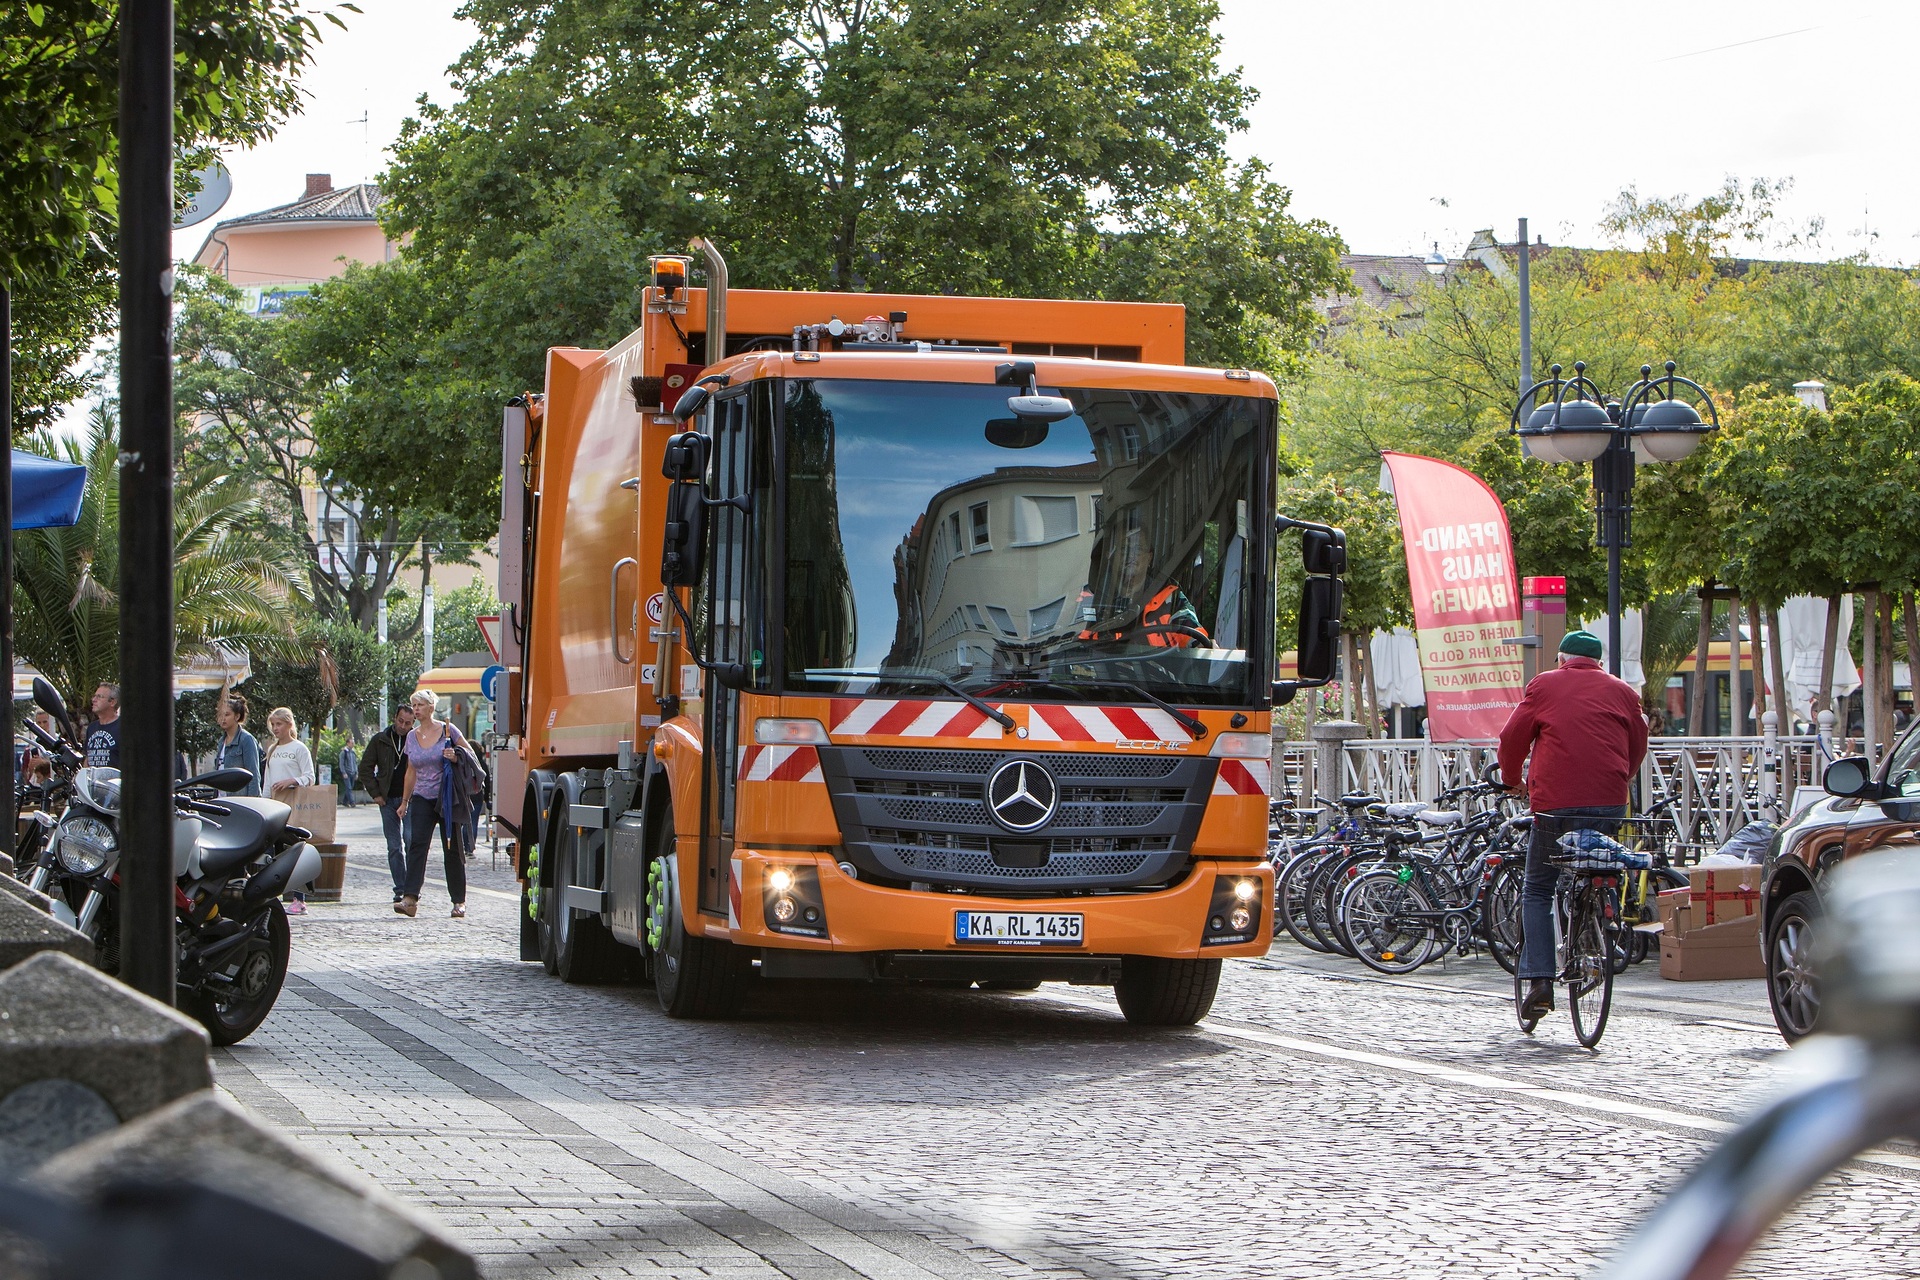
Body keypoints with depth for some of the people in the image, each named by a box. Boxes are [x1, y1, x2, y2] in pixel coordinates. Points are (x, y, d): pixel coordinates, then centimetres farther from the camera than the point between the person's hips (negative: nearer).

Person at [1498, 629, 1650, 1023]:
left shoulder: (1544, 685, 7)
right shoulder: (1621, 692, 15)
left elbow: (1513, 736, 7)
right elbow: (1638, 746, 19)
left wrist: (1512, 779, 24)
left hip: (1556, 802, -2)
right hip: (1610, 805, 3)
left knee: (1537, 891, 6)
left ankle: (1539, 980, -5)